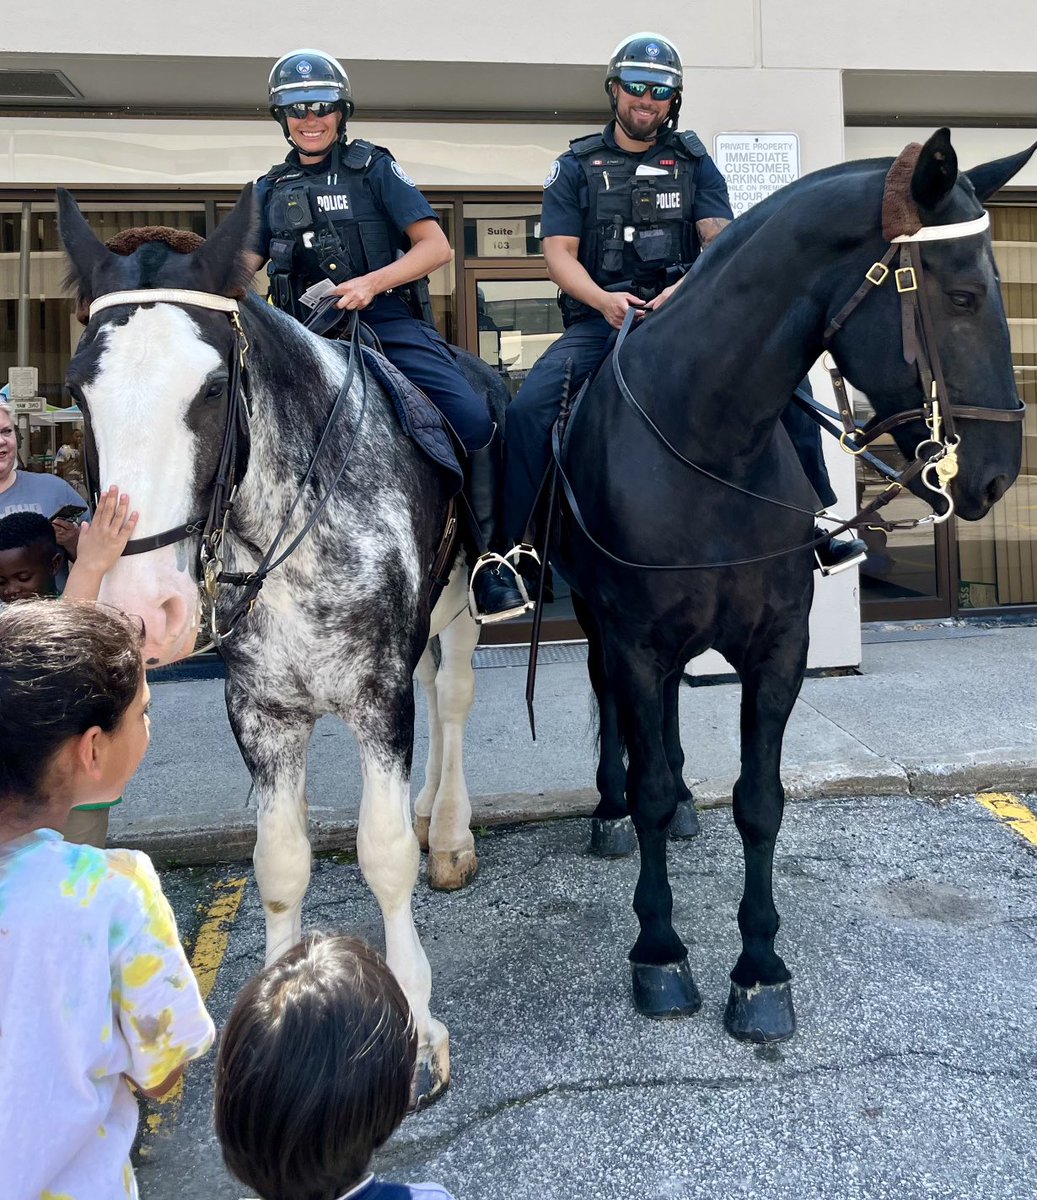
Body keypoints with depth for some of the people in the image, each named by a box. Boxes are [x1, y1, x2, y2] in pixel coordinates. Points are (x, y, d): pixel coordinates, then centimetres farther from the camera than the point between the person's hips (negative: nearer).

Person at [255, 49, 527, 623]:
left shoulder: (374, 168, 8)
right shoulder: (270, 190, 19)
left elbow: (436, 246, -1)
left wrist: (373, 282, -17)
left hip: (389, 323, -3)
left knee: (473, 420, -26)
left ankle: (487, 554, -9)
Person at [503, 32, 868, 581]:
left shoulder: (694, 162, 14)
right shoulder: (576, 167, 11)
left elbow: (719, 239, 0)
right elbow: (558, 252, 0)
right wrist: (604, 300, -20)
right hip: (600, 318, -1)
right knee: (529, 407, -26)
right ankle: (513, 547, -12)